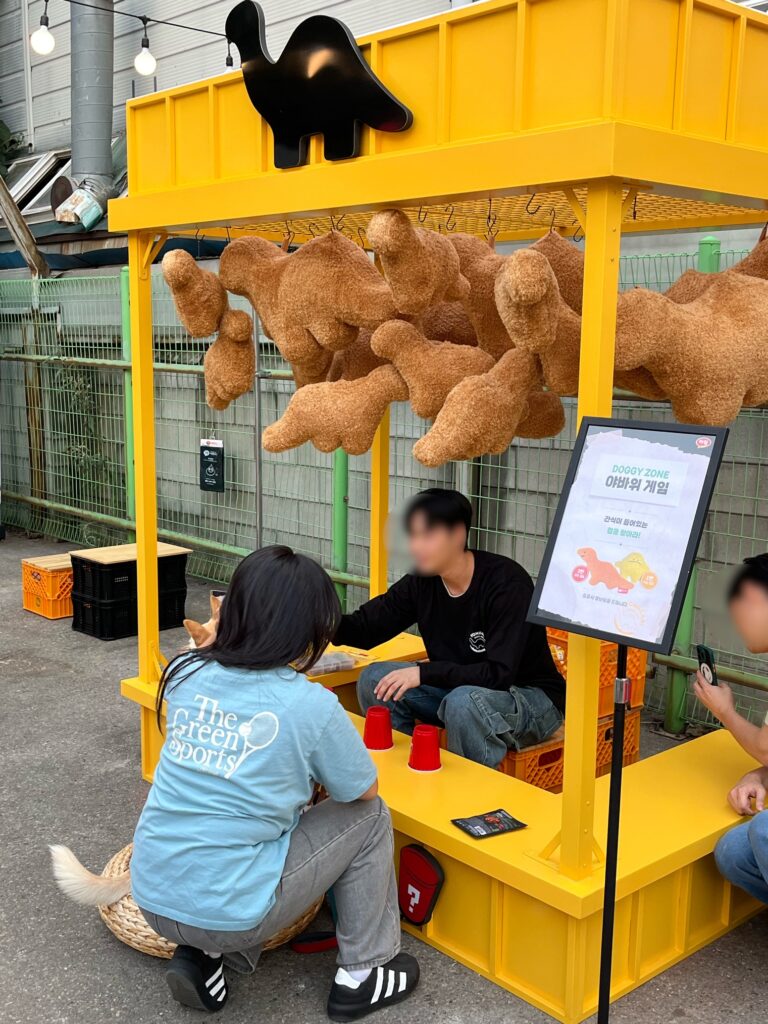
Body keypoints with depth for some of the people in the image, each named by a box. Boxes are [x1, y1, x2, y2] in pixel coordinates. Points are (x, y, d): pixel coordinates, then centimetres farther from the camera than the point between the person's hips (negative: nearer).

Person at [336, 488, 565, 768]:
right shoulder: (421, 582, -5)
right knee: (373, 678, -8)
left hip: (531, 696, -6)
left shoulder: (507, 582, -24)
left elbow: (500, 674, -30)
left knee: (463, 702, -37)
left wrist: (423, 672, -33)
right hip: (458, 687, 7)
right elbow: (363, 629, -1)